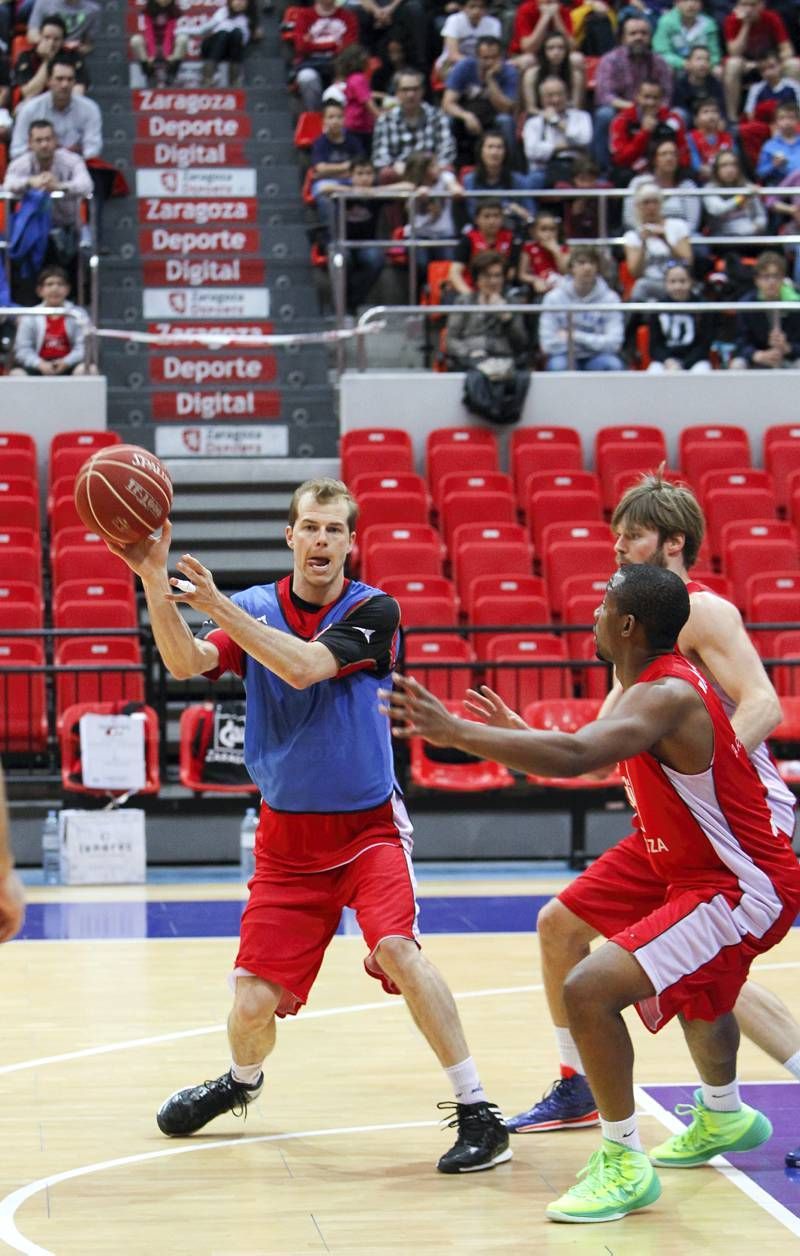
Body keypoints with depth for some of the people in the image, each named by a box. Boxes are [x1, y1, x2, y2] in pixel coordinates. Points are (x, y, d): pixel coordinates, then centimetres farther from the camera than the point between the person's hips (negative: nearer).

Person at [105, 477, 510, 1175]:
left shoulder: (374, 610, -9)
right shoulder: (254, 608, 0)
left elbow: (303, 667, -25)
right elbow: (185, 662, -16)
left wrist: (219, 607, -30)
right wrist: (155, 581, -31)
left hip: (368, 824, -3)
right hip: (287, 834, 3)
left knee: (397, 948, -27)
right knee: (253, 1002, 0)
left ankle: (477, 1112, -18)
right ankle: (241, 1082, 36)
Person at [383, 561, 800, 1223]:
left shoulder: (665, 697, -26)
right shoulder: (670, 682, 5)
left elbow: (575, 756, -42)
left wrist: (453, 731, -44)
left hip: (741, 889, -11)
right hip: (702, 871, 11)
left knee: (589, 990, -21)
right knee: (695, 987, 38)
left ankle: (624, 1164, -10)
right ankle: (723, 1118, 63)